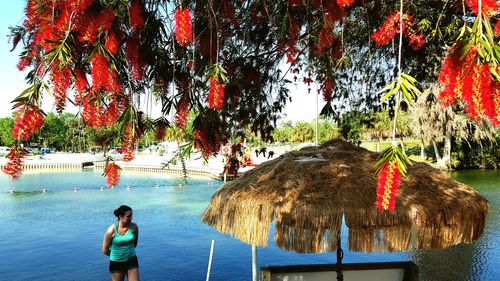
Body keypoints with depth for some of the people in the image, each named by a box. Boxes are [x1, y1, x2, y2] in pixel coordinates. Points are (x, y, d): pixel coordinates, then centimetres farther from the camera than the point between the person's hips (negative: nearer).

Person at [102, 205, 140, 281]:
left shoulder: (134, 227, -9)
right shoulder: (111, 231, -17)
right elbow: (105, 250, -5)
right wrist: (116, 255, 7)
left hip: (132, 261, 2)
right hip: (116, 263, -2)